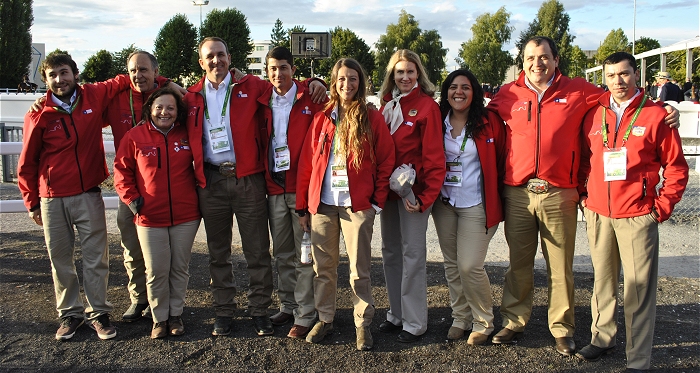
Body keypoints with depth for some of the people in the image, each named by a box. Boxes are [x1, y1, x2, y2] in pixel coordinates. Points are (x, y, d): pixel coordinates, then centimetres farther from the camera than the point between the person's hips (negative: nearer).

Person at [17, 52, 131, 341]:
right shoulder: (38, 116, -4)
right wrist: (32, 203, 5)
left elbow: (123, 81, 15)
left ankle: (98, 313, 15)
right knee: (60, 259, 8)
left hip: (89, 195, 0)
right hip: (53, 200, 0)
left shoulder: (94, 96, -2)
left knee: (96, 257, 3)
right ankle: (70, 314, 22)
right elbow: (27, 163, 3)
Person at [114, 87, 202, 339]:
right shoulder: (135, 136, -1)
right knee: (156, 271, 4)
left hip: (186, 216, 1)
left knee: (180, 268, 10)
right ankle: (159, 318, 21)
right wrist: (131, 199, -6)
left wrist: (199, 191, 7)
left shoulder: (187, 135, 3)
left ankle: (176, 315, 25)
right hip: (150, 217, -1)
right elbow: (122, 171, 4)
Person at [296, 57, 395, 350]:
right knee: (323, 266, 11)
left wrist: (378, 200, -3)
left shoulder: (372, 119, 2)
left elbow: (385, 162, 3)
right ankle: (324, 319, 26)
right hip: (322, 204, 3)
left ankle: (363, 324, 18)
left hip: (357, 205, -2)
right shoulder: (322, 119, 8)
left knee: (359, 269, 4)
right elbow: (306, 162, 7)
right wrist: (303, 206, 5)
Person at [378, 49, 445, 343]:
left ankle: (414, 323, 10)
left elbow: (434, 155, -13)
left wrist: (426, 196, -19)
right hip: (388, 188, 7)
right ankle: (396, 314, 26)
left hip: (413, 191, -7)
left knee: (412, 253, -1)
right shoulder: (386, 104, 10)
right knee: (390, 252, 13)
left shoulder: (427, 106, -8)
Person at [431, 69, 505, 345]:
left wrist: (497, 197, 1)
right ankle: (460, 318, 27)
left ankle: (483, 322, 13)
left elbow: (502, 161, 2)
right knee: (451, 265, 11)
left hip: (476, 205, -4)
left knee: (470, 266, -8)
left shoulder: (489, 122, -3)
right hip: (444, 203, 4)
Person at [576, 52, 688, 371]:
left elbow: (676, 166, 1)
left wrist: (663, 206, -4)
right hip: (598, 213, 4)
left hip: (637, 216, -3)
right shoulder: (593, 114, 8)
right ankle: (602, 337, 29)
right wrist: (583, 193, 8)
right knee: (602, 280, 13)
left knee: (639, 287, -1)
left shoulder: (655, 115, -2)